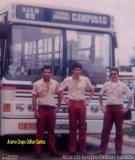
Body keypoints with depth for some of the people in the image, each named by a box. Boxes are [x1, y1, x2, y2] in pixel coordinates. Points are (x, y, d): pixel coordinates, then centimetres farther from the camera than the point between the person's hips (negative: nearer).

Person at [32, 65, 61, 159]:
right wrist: (35, 111, -9)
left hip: (51, 109, 3)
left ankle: (53, 150, 16)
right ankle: (38, 151, 2)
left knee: (51, 131, 10)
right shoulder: (37, 84, -4)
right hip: (42, 109, -3)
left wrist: (59, 106, 13)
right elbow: (34, 98, -3)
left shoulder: (55, 84, 5)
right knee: (40, 131, -1)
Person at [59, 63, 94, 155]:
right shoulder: (67, 80, -1)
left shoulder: (85, 79, 3)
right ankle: (72, 148, 8)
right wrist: (65, 100, 0)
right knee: (73, 126, 3)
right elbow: (60, 90, 8)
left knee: (82, 126, 2)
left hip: (82, 104, 1)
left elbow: (92, 89, 16)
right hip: (72, 104, -1)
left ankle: (83, 148, 10)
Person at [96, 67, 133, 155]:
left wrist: (127, 108, -5)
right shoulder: (106, 84, 6)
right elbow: (100, 95, 15)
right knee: (106, 129, 1)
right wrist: (102, 106, 7)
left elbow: (130, 96, 2)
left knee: (119, 129, 5)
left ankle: (119, 149, 13)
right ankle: (102, 149, 5)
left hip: (119, 108, -2)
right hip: (108, 108, 2)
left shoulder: (123, 85, 0)